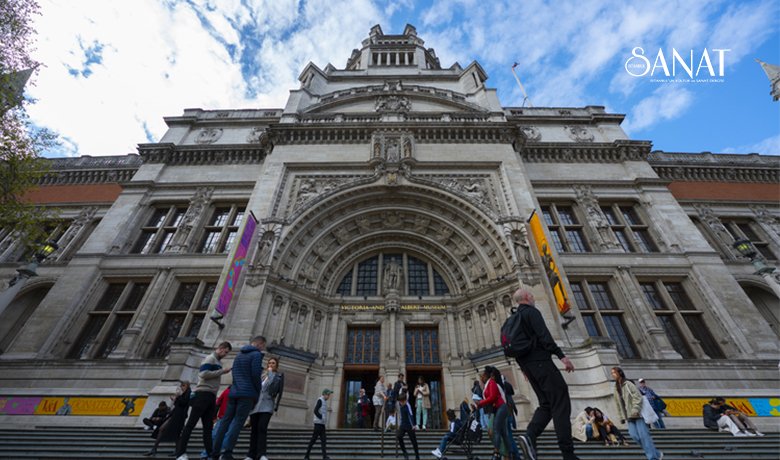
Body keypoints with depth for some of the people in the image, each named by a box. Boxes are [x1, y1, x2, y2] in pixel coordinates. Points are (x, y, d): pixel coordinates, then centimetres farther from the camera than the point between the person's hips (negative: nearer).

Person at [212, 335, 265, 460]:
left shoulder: (239, 354, 19)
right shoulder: (257, 354, -8)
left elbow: (235, 373, 22)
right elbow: (255, 375, -15)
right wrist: (258, 391, -2)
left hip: (234, 392, 8)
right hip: (247, 393, -7)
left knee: (225, 421, 9)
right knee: (237, 422, -7)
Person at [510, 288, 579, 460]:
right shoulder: (531, 311, -5)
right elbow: (544, 335, -19)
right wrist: (561, 356, -19)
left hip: (527, 364, 8)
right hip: (540, 361, -8)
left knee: (546, 404, 9)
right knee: (561, 404, -4)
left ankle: (530, 435, -9)